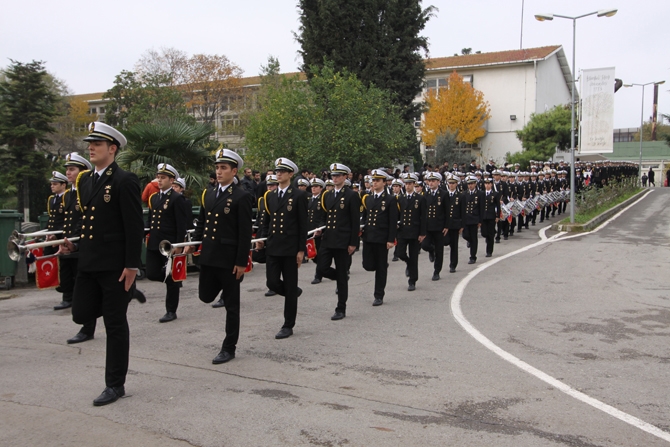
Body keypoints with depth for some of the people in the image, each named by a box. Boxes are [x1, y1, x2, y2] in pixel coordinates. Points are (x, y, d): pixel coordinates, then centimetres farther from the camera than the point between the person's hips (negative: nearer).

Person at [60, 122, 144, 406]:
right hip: (88, 262, 7)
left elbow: (135, 226, -14)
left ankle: (115, 385, 15)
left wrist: (131, 266, -17)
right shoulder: (84, 181, 13)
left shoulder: (125, 181, -11)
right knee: (81, 314, 7)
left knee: (115, 324, 2)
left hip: (115, 264, -7)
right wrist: (76, 245, 4)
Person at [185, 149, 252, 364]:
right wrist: (193, 243, 4)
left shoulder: (242, 197, -8)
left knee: (231, 304, 4)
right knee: (206, 296, 9)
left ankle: (229, 348, 15)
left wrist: (241, 262, -14)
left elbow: (245, 233, -11)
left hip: (229, 258, -6)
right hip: (207, 256, 6)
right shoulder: (208, 194, 12)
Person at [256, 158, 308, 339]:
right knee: (272, 282, 0)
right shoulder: (270, 195, 11)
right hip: (272, 247, 5)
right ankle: (294, 292, 33)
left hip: (290, 248, -5)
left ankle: (288, 326, 13)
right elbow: (266, 221, 16)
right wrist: (261, 238, -1)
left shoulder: (299, 195, -5)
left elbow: (303, 224, -7)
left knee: (289, 287, 2)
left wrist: (301, 250, -10)